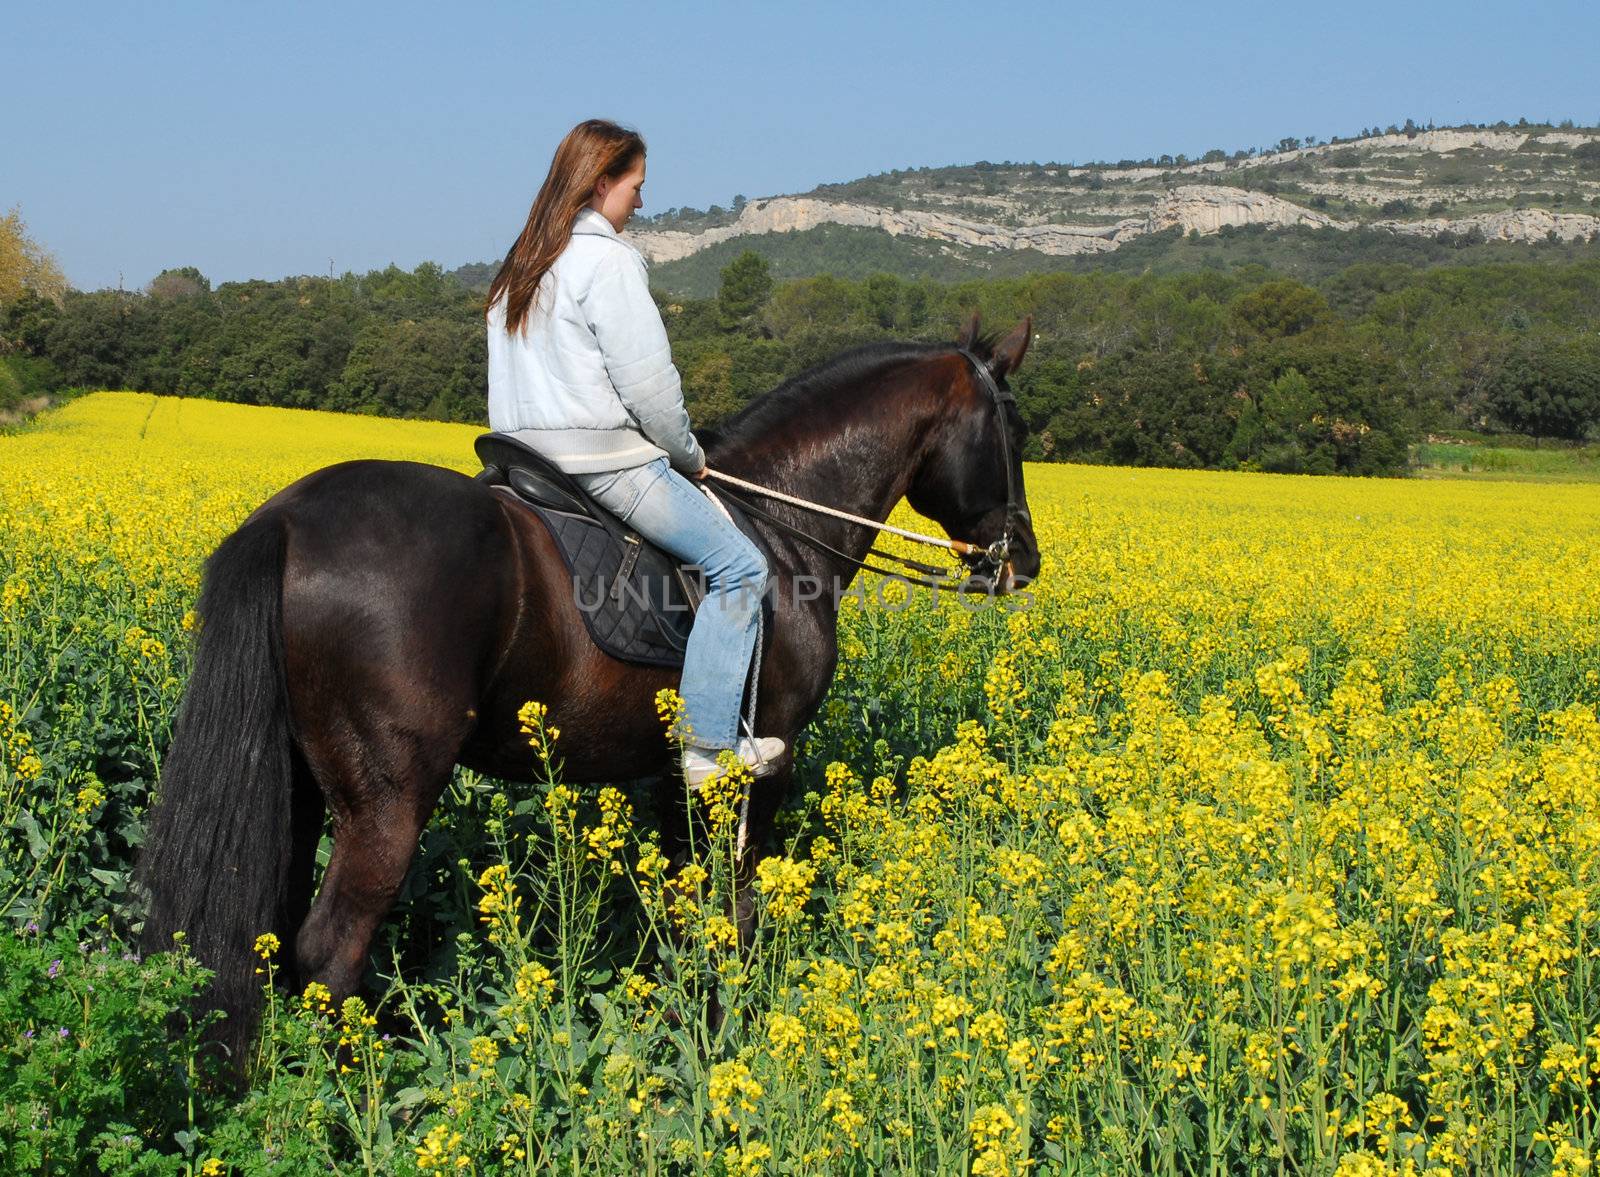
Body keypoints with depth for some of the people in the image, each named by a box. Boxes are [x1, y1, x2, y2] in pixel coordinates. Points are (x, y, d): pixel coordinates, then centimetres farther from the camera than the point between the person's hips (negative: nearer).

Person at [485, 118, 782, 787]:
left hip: (526, 456, 9)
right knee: (739, 566, -7)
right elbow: (648, 382, -15)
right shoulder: (606, 261, -12)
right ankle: (707, 744, -12)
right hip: (606, 462, -9)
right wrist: (688, 455, 1)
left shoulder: (518, 268, 15)